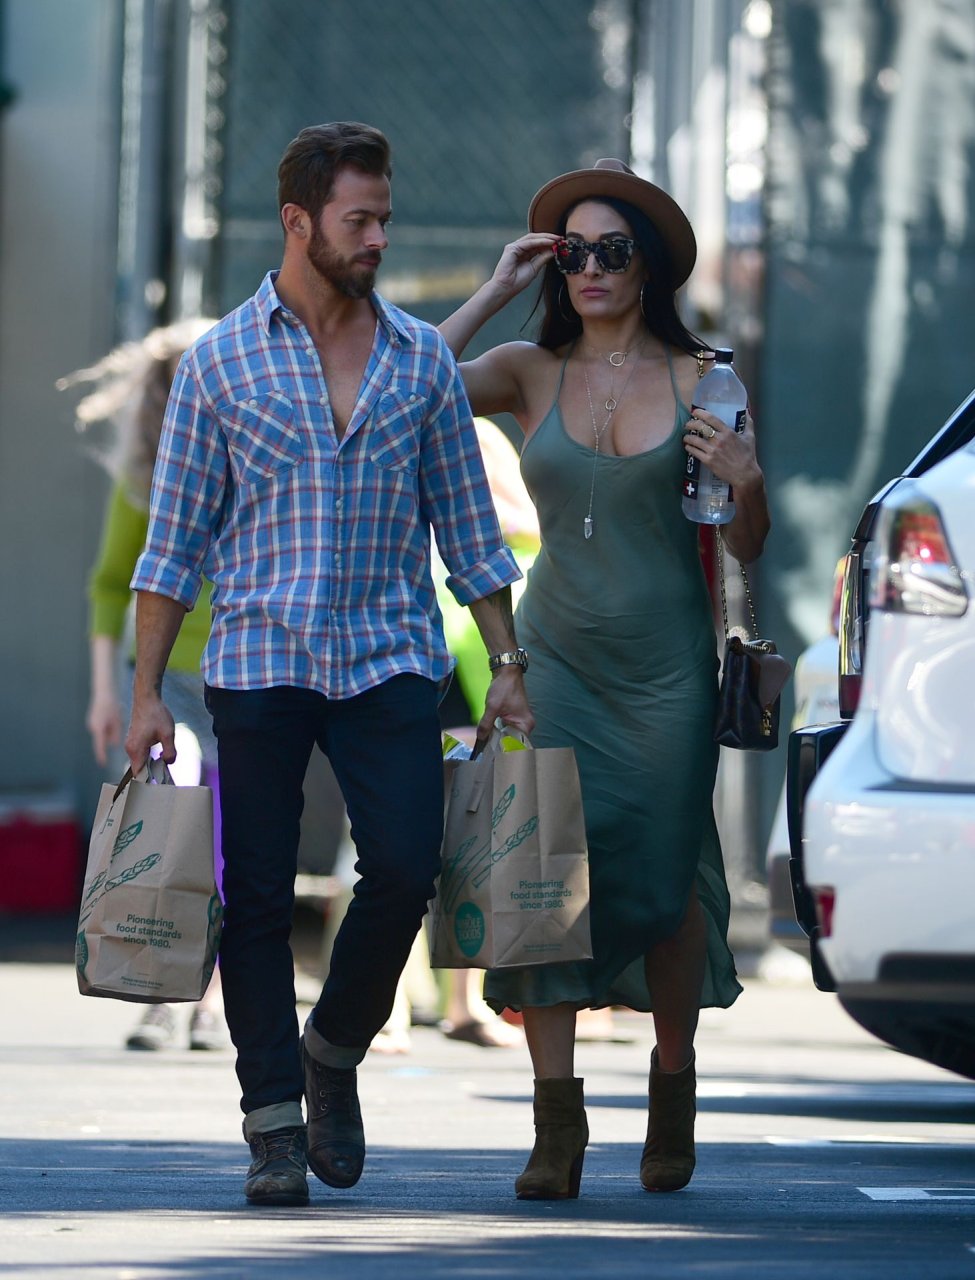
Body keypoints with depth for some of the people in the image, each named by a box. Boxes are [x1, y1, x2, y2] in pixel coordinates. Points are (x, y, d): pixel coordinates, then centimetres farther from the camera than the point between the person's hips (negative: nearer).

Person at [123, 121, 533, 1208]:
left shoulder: (423, 360, 8)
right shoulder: (221, 362, 3)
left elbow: (468, 528, 13)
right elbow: (174, 540, 4)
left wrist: (505, 664, 6)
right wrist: (147, 693, 0)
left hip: (388, 659, 1)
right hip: (258, 660, -1)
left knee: (405, 867, -12)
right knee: (256, 898, -1)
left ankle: (334, 1051, 13)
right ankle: (275, 1122, 7)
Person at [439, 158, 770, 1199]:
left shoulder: (698, 380, 3)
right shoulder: (531, 373, 4)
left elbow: (745, 547, 7)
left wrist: (748, 483, -14)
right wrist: (493, 294, -7)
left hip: (667, 665, 0)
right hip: (555, 654, 0)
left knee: (663, 879, 4)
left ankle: (673, 1082, 30)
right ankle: (557, 1127, -10)